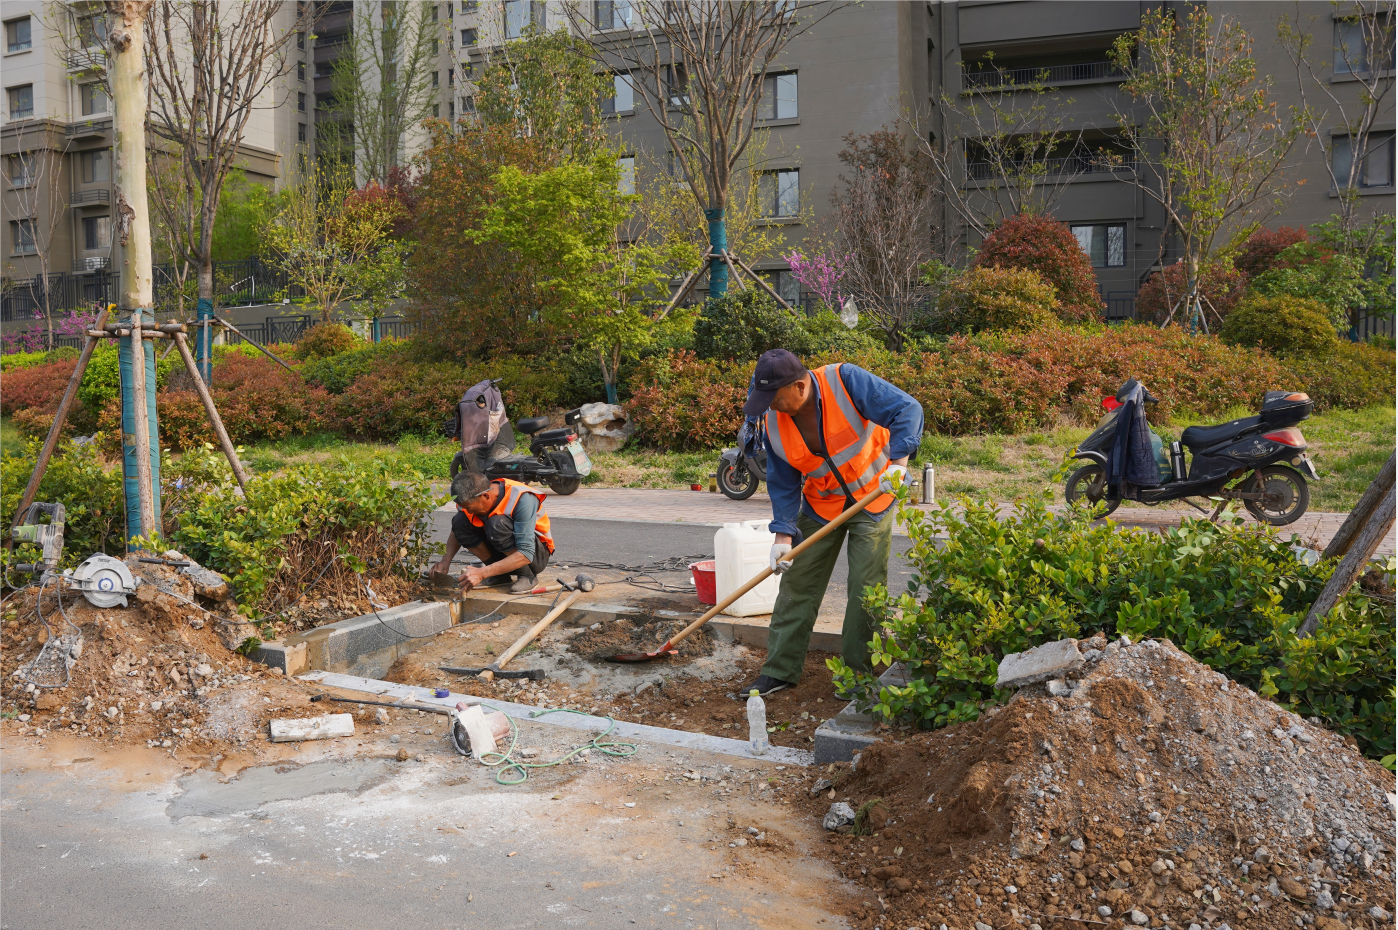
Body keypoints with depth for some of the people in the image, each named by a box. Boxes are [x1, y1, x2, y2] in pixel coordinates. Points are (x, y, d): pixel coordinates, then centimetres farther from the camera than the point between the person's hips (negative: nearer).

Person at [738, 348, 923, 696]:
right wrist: (784, 534, -14)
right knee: (797, 584, 1)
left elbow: (907, 410, -26)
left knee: (866, 588, -5)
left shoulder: (846, 381, -25)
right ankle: (780, 670, 10)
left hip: (872, 498, -4)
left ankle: (857, 672, 10)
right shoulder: (774, 423, -11)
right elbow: (782, 483, -3)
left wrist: (898, 460, -39)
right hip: (820, 506, 4)